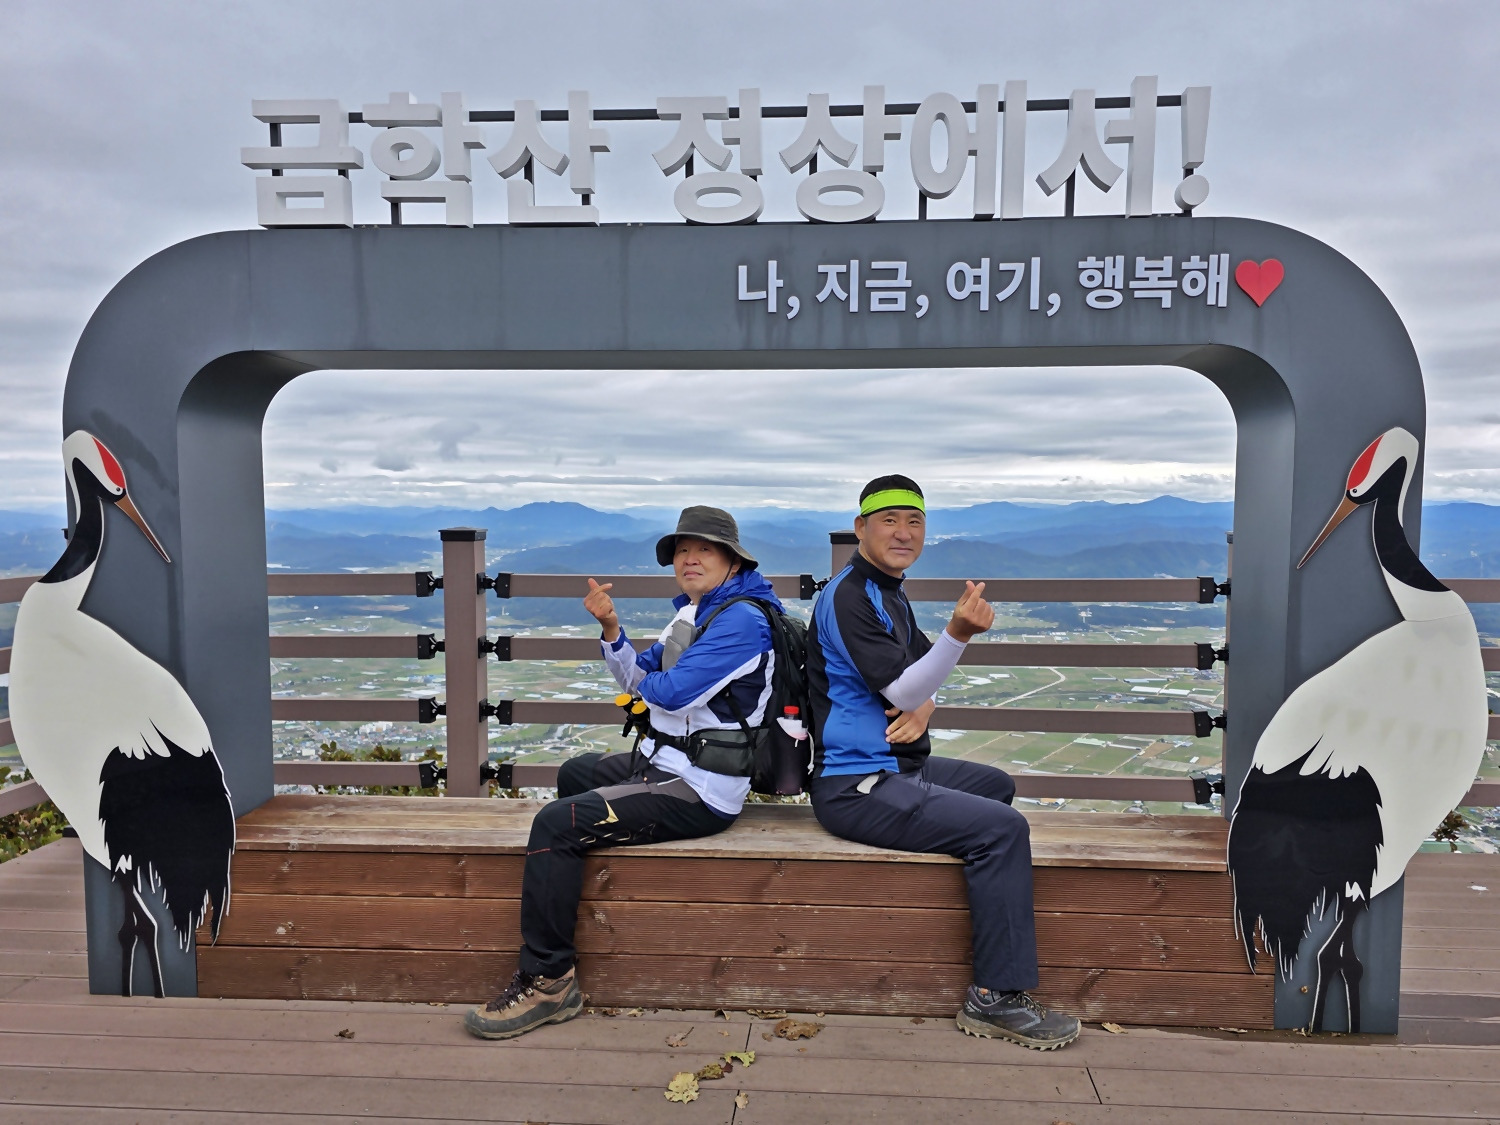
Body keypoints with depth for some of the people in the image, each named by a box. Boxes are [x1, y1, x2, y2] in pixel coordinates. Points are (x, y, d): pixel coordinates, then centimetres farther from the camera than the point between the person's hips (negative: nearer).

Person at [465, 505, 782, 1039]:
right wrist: (611, 628, -2)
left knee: (556, 825, -20)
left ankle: (547, 979, -9)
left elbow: (670, 692, -24)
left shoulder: (742, 619, -18)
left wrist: (649, 683, -1)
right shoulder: (694, 611, 13)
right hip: (663, 764, 11)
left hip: (699, 792, -11)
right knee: (575, 773, 30)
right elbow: (639, 680, 13)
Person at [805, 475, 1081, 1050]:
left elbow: (919, 673, 21)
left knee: (995, 784, 25)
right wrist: (959, 633, -37)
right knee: (1002, 829, -19)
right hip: (855, 787, -11)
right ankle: (997, 999, -8)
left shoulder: (891, 596, 16)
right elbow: (900, 690, -23)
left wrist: (924, 707, -2)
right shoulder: (847, 597, -16)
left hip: (896, 768, 11)